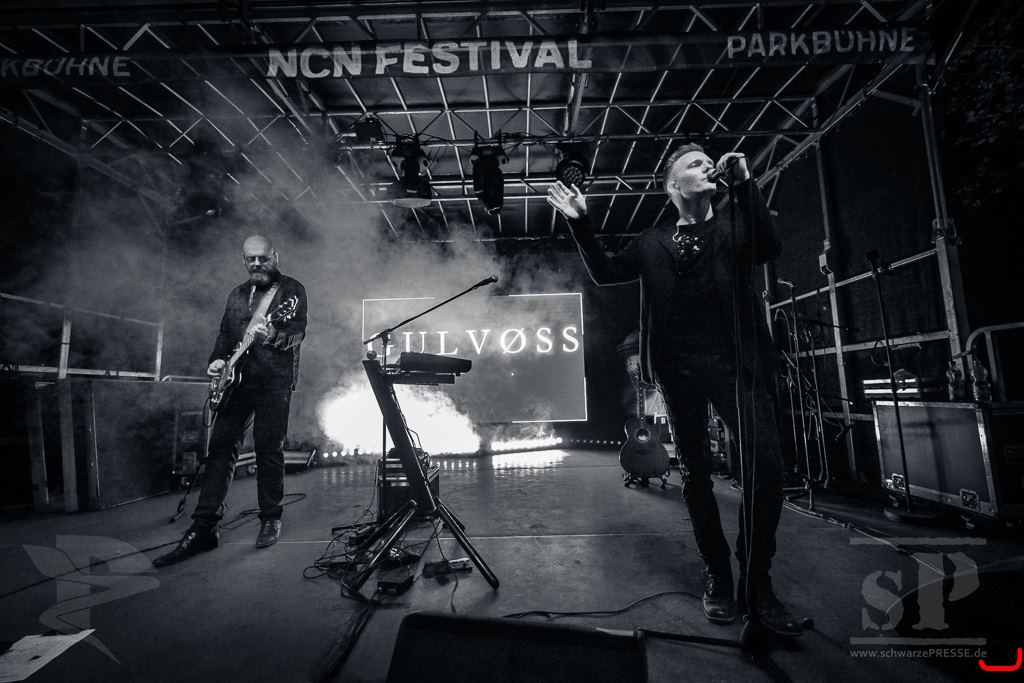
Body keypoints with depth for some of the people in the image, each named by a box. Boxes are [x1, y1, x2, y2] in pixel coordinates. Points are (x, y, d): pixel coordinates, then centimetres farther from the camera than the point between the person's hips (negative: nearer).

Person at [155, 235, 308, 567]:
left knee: (269, 450, -2)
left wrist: (273, 335, -34)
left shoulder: (291, 289, 0)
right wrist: (217, 359, 5)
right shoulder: (237, 294, 19)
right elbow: (224, 334, 23)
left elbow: (298, 332, -14)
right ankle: (203, 529, 9)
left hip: (274, 381, -5)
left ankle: (270, 520, 14)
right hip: (237, 379, 6)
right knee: (221, 447, 2)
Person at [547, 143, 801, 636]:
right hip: (678, 367, 1)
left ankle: (755, 583, 7)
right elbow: (604, 273, 13)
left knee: (767, 466, -12)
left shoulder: (733, 229, 12)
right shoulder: (652, 243, 14)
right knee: (695, 472, 6)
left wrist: (743, 184, -14)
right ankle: (717, 574, 22)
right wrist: (580, 224, 3)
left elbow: (769, 248, -7)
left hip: (735, 362, 0)